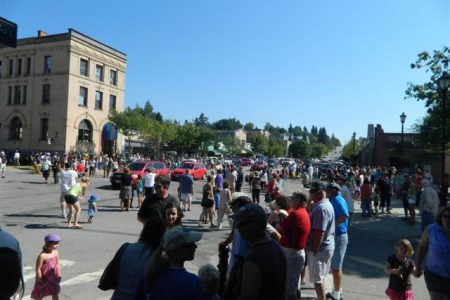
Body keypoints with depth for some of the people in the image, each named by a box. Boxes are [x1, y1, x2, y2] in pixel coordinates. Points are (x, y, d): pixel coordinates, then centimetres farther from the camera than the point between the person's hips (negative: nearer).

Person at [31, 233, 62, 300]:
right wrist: (40, 281, -14)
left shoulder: (56, 253, -7)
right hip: (44, 279, -5)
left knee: (55, 294, 15)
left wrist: (59, 275, 8)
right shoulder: (42, 255, -25)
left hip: (53, 279, 5)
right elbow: (38, 269, -19)